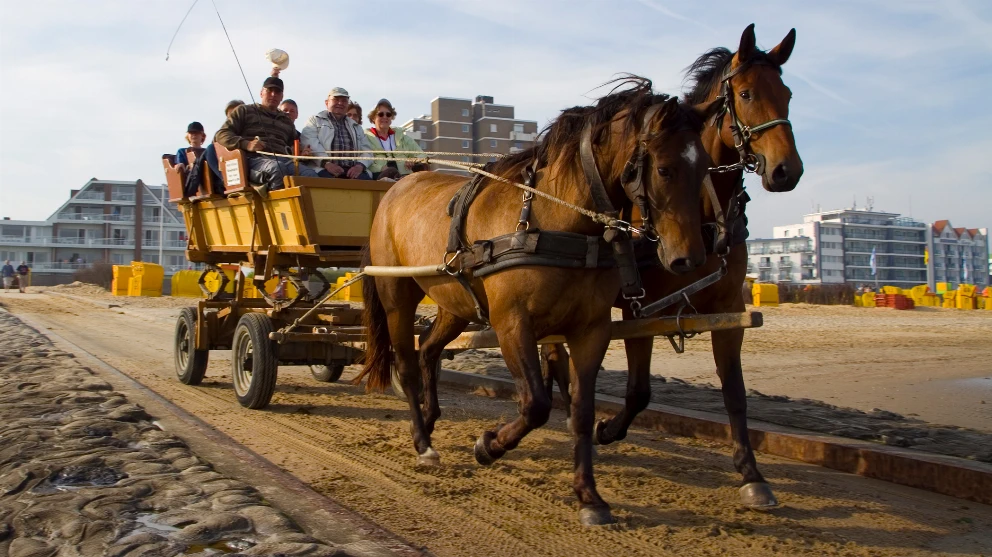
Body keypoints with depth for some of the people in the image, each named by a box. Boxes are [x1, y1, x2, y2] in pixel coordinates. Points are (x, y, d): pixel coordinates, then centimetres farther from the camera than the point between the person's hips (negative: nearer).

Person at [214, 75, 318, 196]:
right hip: (255, 159, -4)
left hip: (284, 160, 4)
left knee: (311, 175, -31)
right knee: (277, 168, -41)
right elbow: (221, 135, 11)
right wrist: (246, 144, -9)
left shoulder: (287, 121, 35)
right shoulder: (244, 111, 22)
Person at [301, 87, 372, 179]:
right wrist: (326, 163, -17)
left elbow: (366, 150, 18)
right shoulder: (315, 120, 18)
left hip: (352, 170, 3)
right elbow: (311, 143, -1)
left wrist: (360, 165, -5)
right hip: (325, 170, -3)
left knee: (366, 180, -30)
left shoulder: (356, 127, 30)